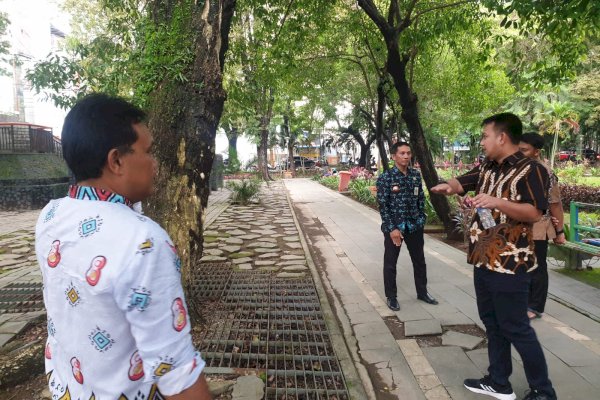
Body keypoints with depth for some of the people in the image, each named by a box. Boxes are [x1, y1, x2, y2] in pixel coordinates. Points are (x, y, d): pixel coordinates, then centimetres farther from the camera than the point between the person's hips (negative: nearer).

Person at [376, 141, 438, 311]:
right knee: (390, 263, 7)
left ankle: (422, 292, 36)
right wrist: (392, 228, -16)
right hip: (393, 226, -4)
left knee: (419, 260, 17)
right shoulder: (385, 178, -11)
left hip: (414, 226, 5)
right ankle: (391, 297, 23)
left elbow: (421, 199, 11)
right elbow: (383, 206, -12)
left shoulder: (416, 175, 3)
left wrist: (422, 220, 5)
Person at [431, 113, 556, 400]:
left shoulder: (530, 170, -13)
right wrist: (449, 186, -13)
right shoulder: (486, 169, 11)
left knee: (515, 328, 2)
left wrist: (497, 202, -30)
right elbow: (460, 183, 10)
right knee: (492, 323, 17)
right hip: (483, 260, 8)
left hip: (510, 264, -8)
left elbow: (535, 214, -18)